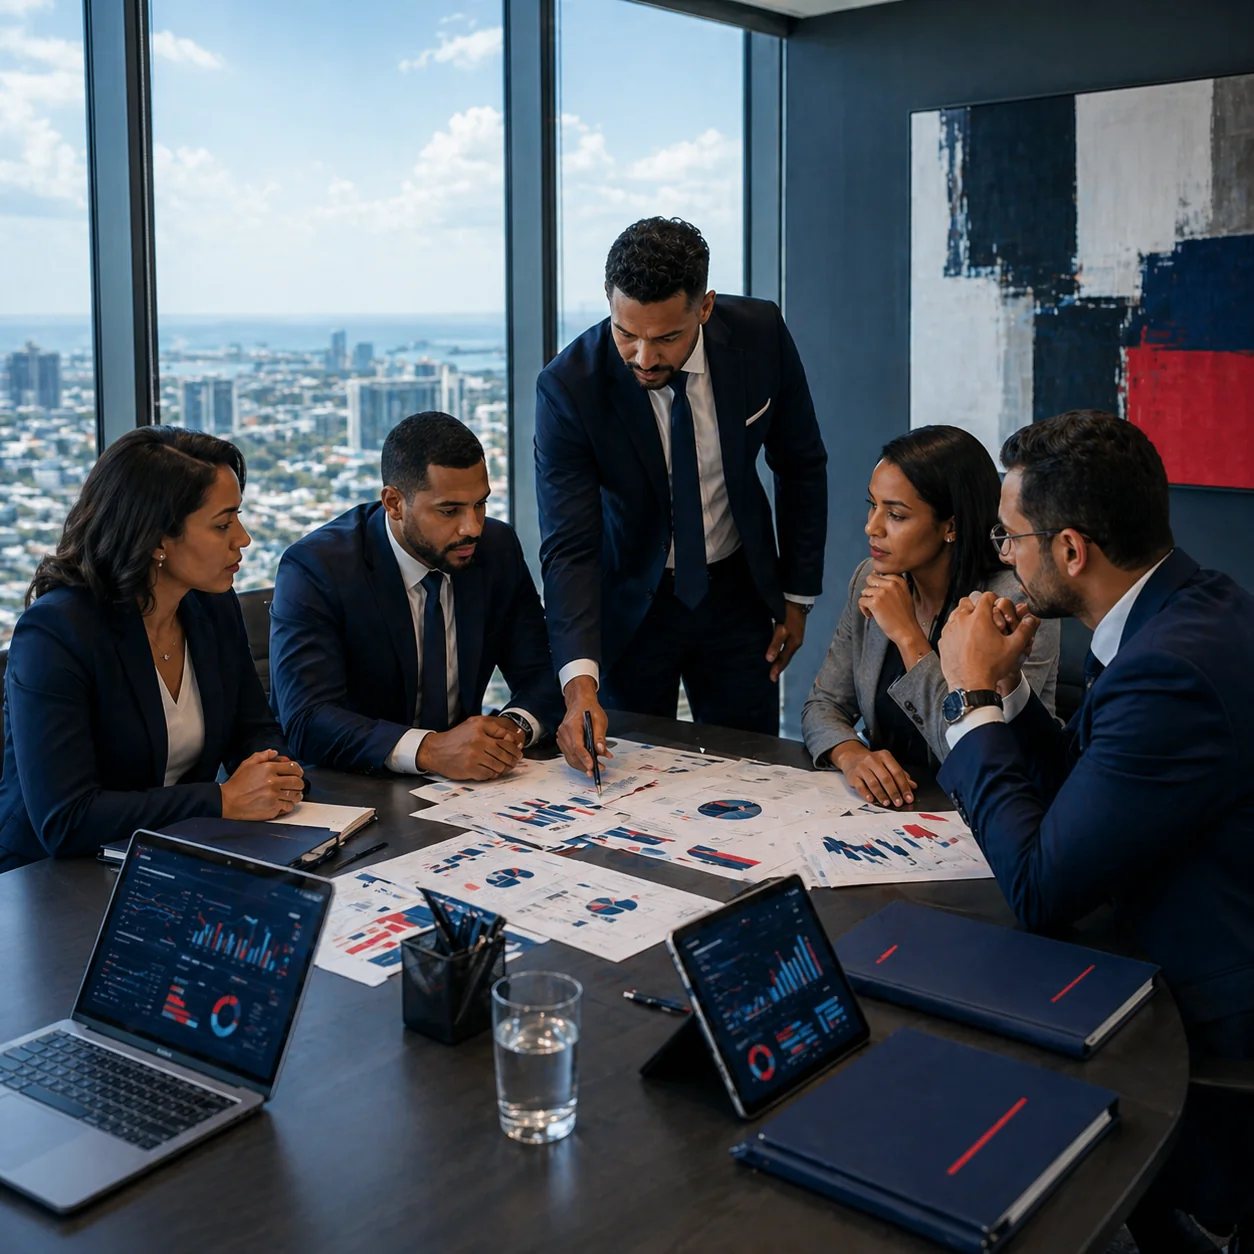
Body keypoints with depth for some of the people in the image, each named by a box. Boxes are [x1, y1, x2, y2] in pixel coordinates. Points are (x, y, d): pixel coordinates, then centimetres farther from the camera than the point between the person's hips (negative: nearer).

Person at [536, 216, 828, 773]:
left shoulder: (760, 334, -16)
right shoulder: (567, 387, -23)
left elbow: (801, 466, -1)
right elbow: (568, 546, -25)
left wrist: (798, 595, 2)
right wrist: (579, 681, -37)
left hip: (738, 588, 2)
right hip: (628, 598, -2)